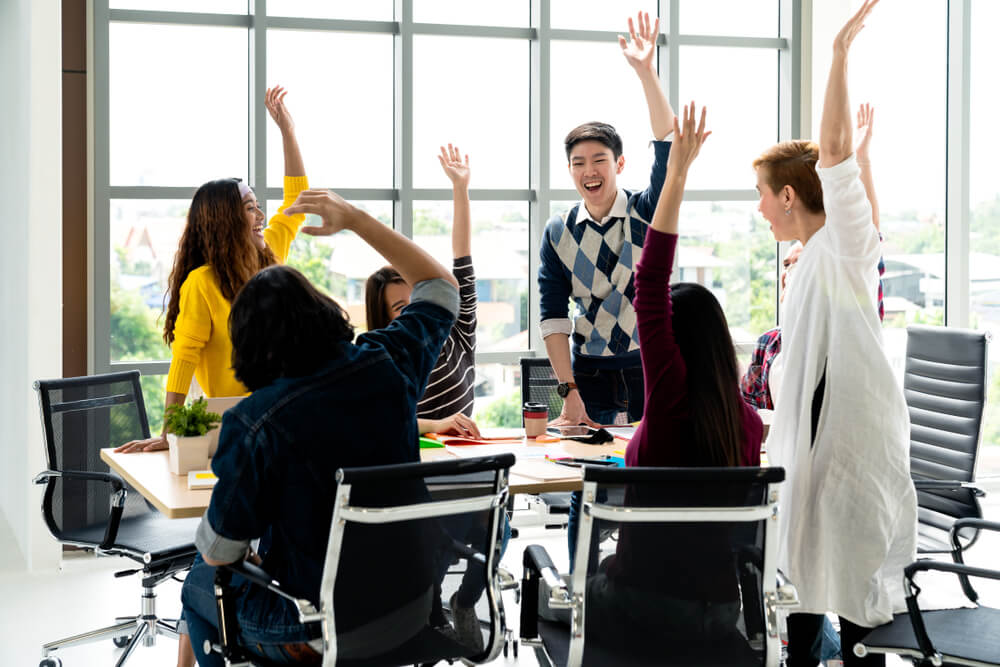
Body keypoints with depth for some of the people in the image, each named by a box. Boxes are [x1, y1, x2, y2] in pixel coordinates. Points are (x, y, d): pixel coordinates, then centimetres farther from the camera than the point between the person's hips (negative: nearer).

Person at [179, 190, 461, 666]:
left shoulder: (253, 422, -24)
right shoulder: (386, 367, -11)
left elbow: (217, 552, -13)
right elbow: (442, 287, 10)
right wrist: (354, 218, 9)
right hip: (412, 608, 5)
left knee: (199, 587, 26)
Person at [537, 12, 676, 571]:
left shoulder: (647, 212, -1)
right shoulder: (558, 234, 3)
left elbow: (668, 150, -17)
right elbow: (554, 317, 1)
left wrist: (647, 71, -26)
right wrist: (569, 391, -7)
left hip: (652, 368, -1)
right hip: (591, 376, 1)